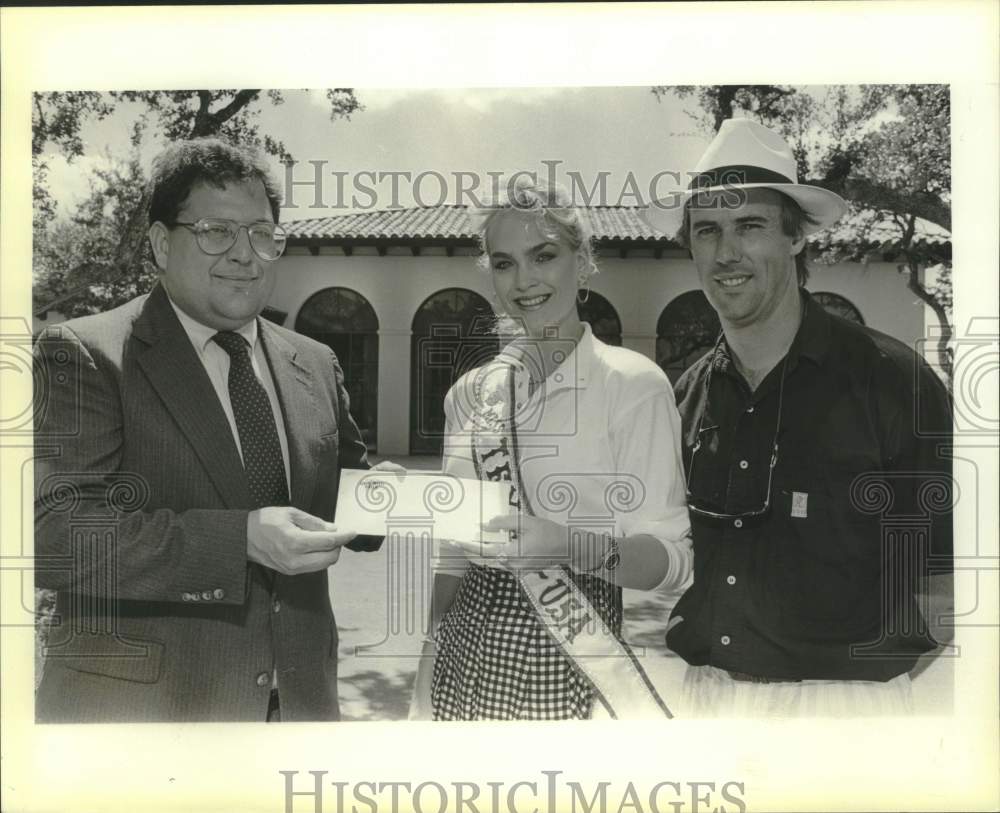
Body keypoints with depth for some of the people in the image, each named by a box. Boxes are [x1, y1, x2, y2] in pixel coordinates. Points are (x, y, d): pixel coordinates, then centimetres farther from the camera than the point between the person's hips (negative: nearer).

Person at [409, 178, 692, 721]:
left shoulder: (634, 382, -10)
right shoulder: (470, 392, 5)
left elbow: (669, 557, -11)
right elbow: (454, 553, 11)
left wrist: (577, 546, -28)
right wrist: (430, 674, 12)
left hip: (567, 663, -4)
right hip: (470, 644, 5)